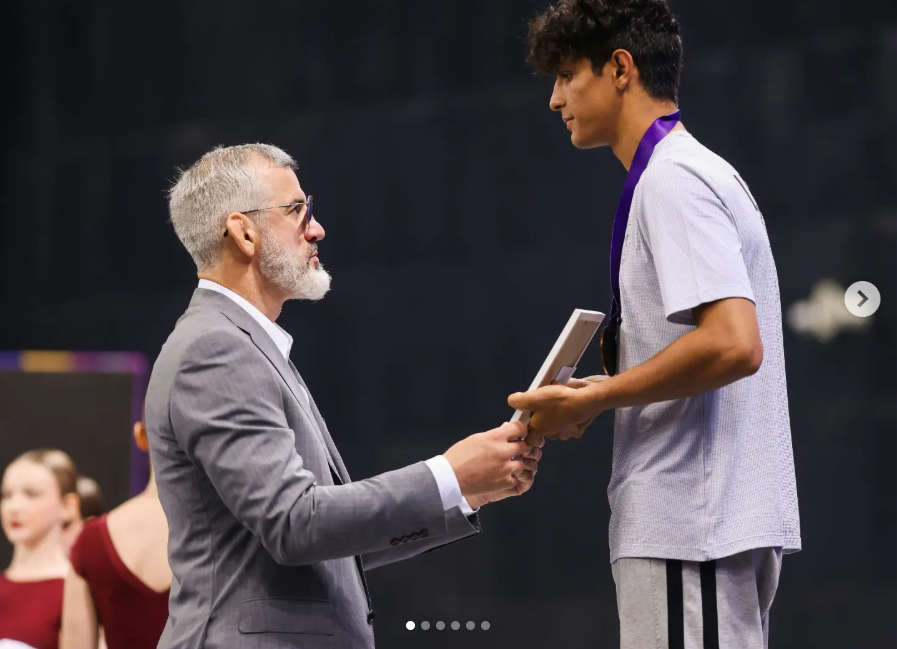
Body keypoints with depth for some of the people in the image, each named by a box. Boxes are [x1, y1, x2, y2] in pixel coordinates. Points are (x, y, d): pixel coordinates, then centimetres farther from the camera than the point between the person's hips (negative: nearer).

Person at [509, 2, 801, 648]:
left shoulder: (671, 180, -12)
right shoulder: (706, 172, 19)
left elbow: (734, 344, -23)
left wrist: (593, 400, -13)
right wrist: (599, 395, 12)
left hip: (691, 527, -10)